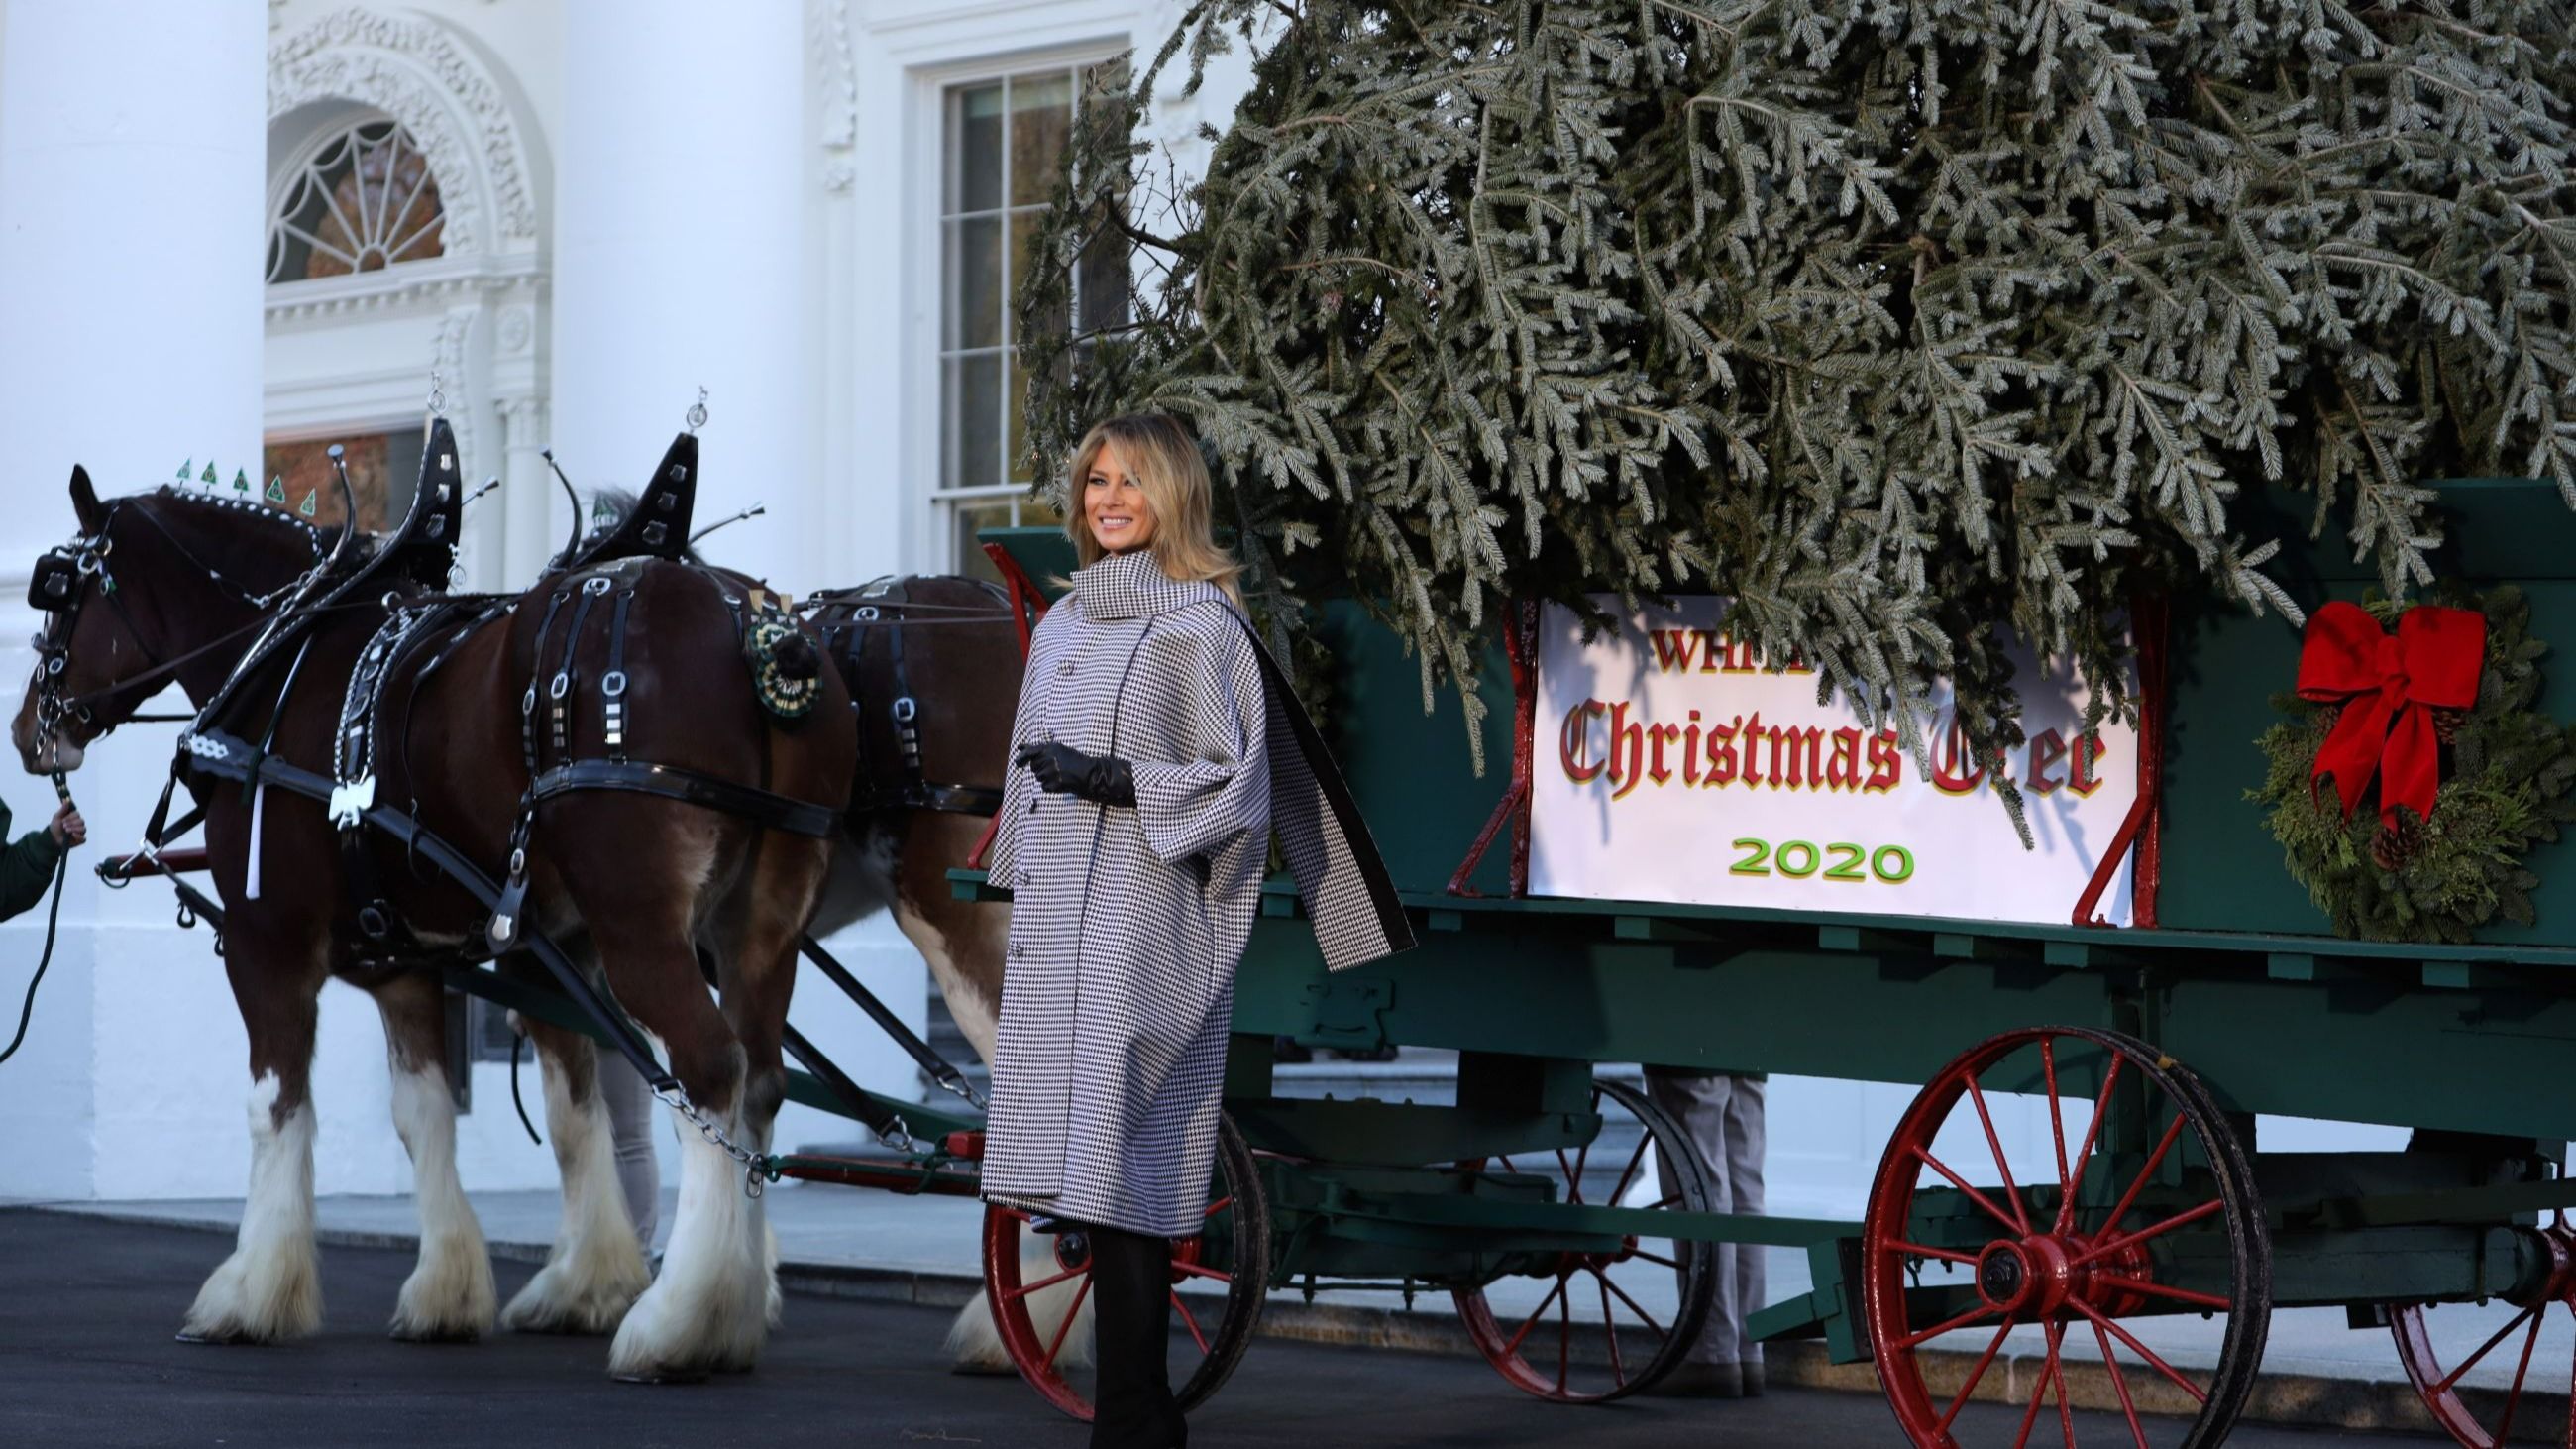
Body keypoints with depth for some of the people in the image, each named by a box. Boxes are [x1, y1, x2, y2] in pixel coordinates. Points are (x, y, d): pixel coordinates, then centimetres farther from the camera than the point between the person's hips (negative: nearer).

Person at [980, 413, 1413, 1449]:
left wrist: (1113, 780, -18)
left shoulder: (1201, 626, -4)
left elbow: (1236, 783, -8)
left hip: (1141, 931, -7)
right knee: (1080, 1172, 5)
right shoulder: (1065, 624, 18)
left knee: (1116, 1179, -12)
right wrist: (1018, 907, 24)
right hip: (1057, 933, 8)